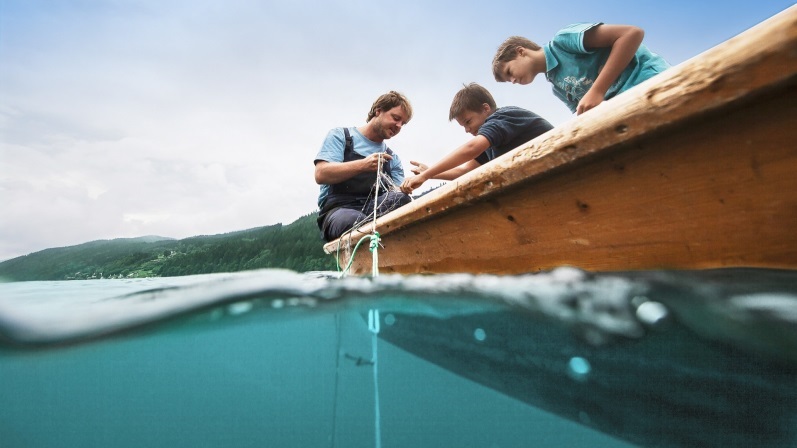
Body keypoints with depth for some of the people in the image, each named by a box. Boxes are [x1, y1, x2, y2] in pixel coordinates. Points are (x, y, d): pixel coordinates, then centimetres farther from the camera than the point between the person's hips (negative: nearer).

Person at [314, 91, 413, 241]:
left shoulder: (392, 158, 21)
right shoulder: (340, 135, 10)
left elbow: (400, 194, 10)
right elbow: (321, 175, -5)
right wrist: (363, 165, -16)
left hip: (375, 210, 4)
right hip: (338, 210, -3)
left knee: (400, 199, -29)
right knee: (356, 221, -39)